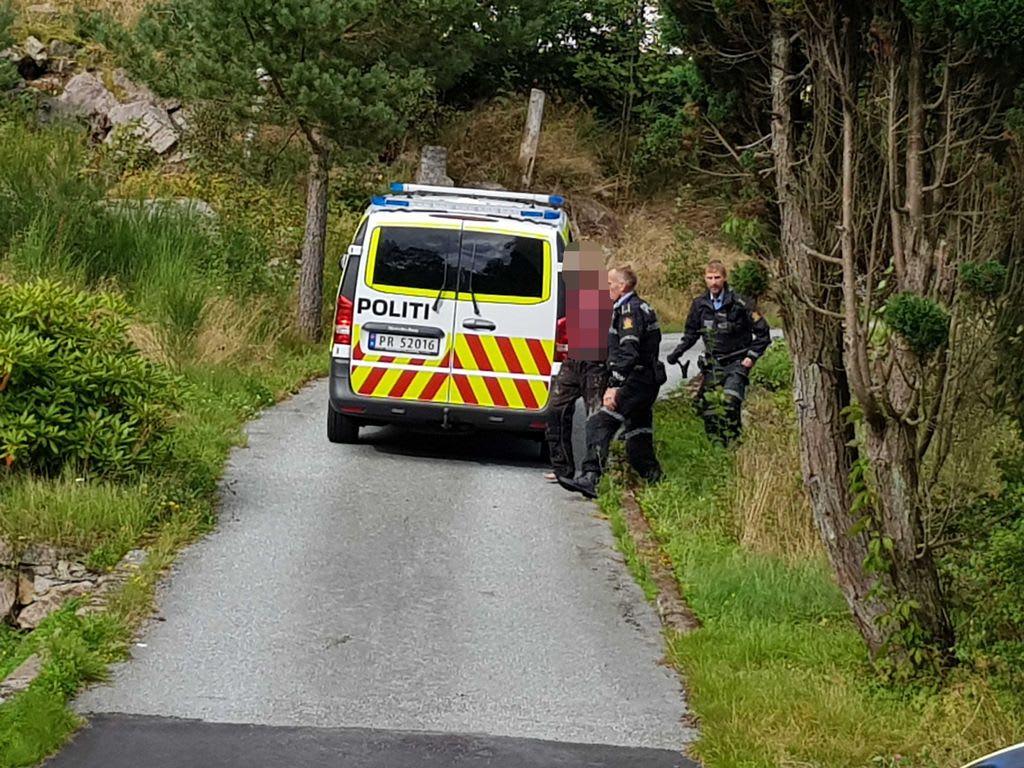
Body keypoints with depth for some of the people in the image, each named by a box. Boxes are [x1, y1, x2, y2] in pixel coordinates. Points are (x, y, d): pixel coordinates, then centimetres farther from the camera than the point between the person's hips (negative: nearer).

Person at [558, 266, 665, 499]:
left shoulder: (629, 311, -12)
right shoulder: (642, 308, 20)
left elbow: (628, 352, -22)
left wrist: (613, 386, -27)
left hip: (635, 381, -11)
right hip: (648, 382, 11)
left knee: (599, 424, -18)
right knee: (637, 435, 14)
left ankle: (590, 478, -28)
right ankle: (654, 481, 17)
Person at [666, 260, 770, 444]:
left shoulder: (739, 304, -9)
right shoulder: (700, 304, 4)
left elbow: (762, 332, -3)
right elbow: (691, 334, 19)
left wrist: (752, 356, -8)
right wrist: (677, 352, 6)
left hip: (736, 363, -5)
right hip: (712, 365, 5)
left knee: (728, 405, -22)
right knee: (708, 407, 0)